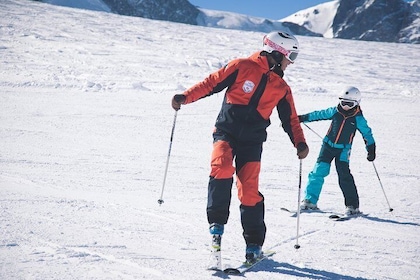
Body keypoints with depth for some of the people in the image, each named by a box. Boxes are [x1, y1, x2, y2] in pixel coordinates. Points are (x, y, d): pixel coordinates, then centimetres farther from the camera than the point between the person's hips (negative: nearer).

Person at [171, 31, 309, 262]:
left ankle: (254, 242, 7)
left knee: (249, 190, -5)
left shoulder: (281, 88, 11)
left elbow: (290, 120, 14)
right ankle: (217, 222, -12)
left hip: (252, 141, 3)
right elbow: (211, 83, -2)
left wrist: (300, 143, -3)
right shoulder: (243, 67, -3)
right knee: (222, 169, -28)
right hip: (226, 132, -2)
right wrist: (185, 97, -14)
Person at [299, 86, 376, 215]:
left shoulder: (358, 119, -5)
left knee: (344, 176, -12)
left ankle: (352, 205, -4)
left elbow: (367, 134, 5)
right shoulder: (335, 111, 1)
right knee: (319, 171, -6)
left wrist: (371, 150, -1)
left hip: (343, 150, -2)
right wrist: (303, 118, 14)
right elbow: (319, 115, 12)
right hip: (328, 145, 3)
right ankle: (310, 201, 2)